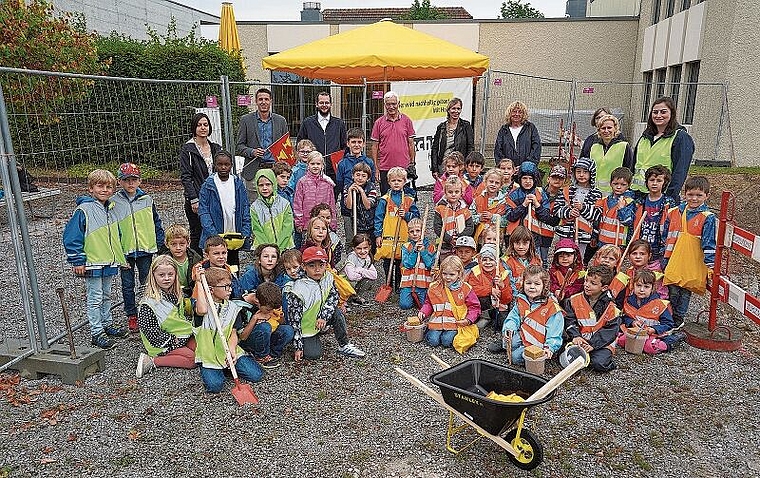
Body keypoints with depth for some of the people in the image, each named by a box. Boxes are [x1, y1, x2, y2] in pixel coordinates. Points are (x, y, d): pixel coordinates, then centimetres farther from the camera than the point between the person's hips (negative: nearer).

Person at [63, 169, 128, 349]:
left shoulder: (111, 209, 8)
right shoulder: (84, 210, -14)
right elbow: (71, 236, -15)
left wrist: (119, 257, 19)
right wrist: (77, 261, -16)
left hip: (110, 262, 7)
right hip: (92, 263, -7)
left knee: (106, 295, 19)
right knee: (95, 298, 0)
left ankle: (107, 323, 32)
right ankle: (97, 333, 7)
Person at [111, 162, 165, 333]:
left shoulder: (147, 199, 2)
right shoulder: (114, 202, -4)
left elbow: (156, 223, 9)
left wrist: (161, 245, 5)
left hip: (145, 249, 1)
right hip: (125, 251, -1)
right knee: (128, 285, 10)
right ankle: (132, 316, 22)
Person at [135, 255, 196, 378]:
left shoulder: (178, 295, 6)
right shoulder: (149, 302, -17)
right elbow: (150, 330, -19)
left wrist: (190, 328, 2)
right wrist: (173, 339, -18)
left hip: (182, 337, 8)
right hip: (163, 345, -8)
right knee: (192, 359, -19)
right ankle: (151, 362, -10)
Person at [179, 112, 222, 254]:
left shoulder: (216, 148, 13)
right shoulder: (187, 149, -3)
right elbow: (185, 177, -8)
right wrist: (194, 199, -16)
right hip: (196, 201, -4)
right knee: (197, 235, 1)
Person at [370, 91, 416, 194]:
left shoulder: (406, 120, 5)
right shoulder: (379, 122, 5)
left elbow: (411, 143, 8)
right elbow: (375, 146, 6)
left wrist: (412, 163, 3)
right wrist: (376, 168, 1)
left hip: (403, 167, 0)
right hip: (384, 168, 0)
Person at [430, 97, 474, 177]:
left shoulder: (466, 126, 3)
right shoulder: (441, 127, 10)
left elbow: (471, 148, 1)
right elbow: (434, 148, 10)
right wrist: (434, 169, 3)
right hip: (442, 166, 2)